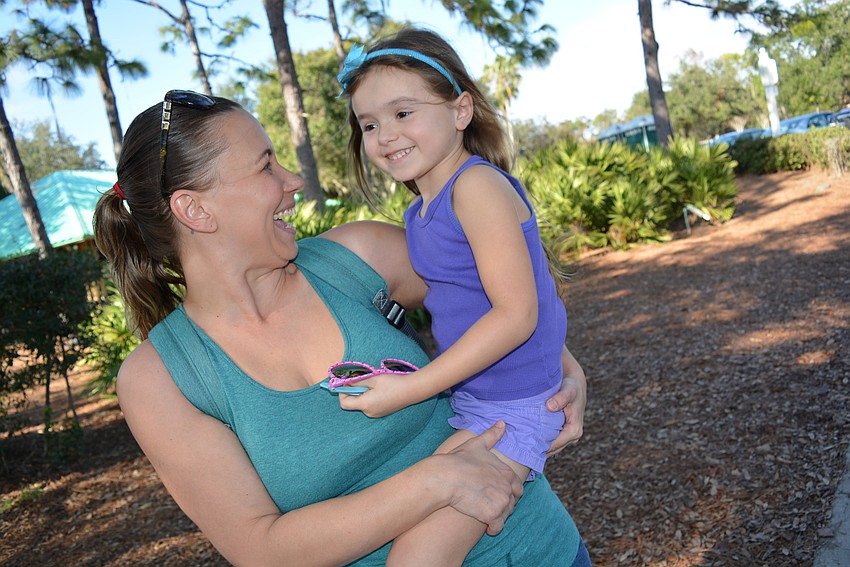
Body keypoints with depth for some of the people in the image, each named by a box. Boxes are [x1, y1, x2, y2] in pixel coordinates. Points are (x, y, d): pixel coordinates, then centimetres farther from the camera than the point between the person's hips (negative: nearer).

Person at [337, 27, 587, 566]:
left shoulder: (477, 184, -19)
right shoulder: (420, 212, 8)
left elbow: (517, 314, -23)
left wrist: (414, 388, -22)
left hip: (511, 410, -9)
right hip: (464, 400, 9)